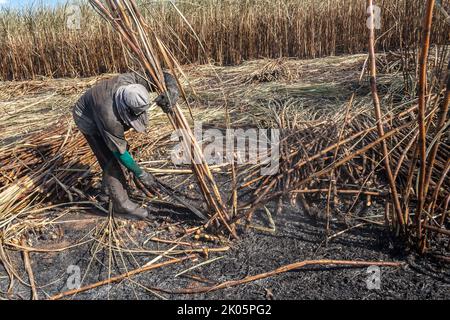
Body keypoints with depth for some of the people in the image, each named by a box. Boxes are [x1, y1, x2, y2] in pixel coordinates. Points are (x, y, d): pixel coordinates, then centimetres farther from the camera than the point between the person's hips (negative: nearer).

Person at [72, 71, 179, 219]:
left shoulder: (133, 80, -32)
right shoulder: (109, 116, -43)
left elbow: (162, 75, -17)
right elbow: (119, 151, -31)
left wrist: (172, 90, -38)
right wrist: (141, 174, -23)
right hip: (88, 119, -7)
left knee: (111, 156, 10)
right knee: (111, 158, -14)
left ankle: (107, 189, 30)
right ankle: (121, 203, -3)